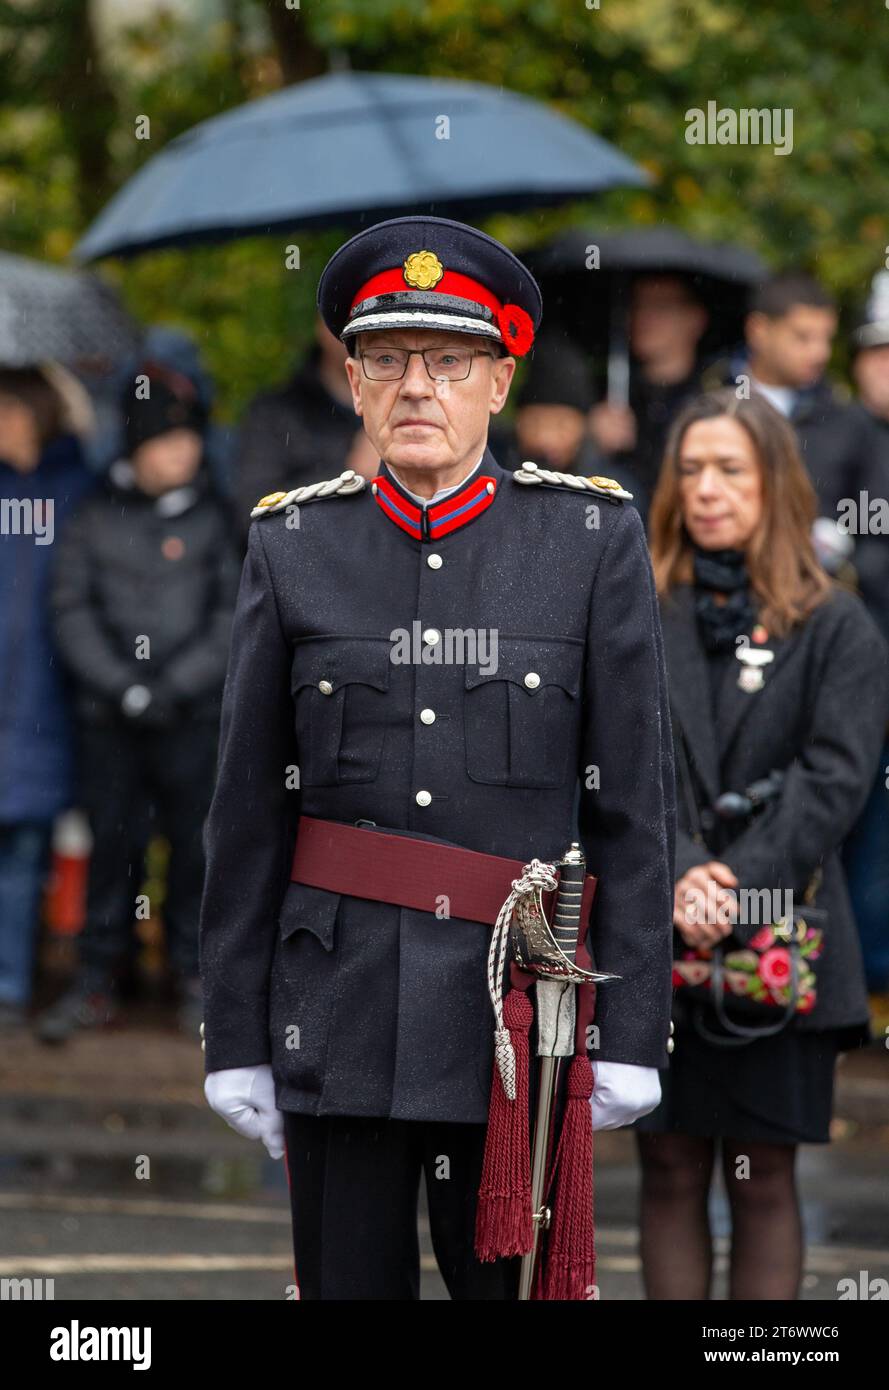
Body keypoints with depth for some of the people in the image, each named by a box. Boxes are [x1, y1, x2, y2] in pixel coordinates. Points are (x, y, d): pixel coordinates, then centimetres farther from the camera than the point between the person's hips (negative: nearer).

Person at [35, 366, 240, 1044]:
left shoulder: (213, 516, 2)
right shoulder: (95, 516, 4)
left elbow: (233, 613, 0)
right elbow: (73, 610, 2)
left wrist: (174, 686, -9)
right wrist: (125, 687, -7)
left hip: (193, 714, -1)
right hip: (109, 714, 1)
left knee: (194, 840, 1)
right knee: (109, 840, 3)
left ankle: (197, 978, 13)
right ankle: (98, 981, 12)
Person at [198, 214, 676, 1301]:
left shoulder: (594, 540, 1)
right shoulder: (293, 547, 5)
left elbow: (634, 808, 1)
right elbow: (248, 814, 6)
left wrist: (631, 1033, -3)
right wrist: (234, 1038, 3)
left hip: (523, 1010, -1)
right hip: (341, 1009, 1)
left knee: (517, 1279, 3)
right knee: (350, 1286, 5)